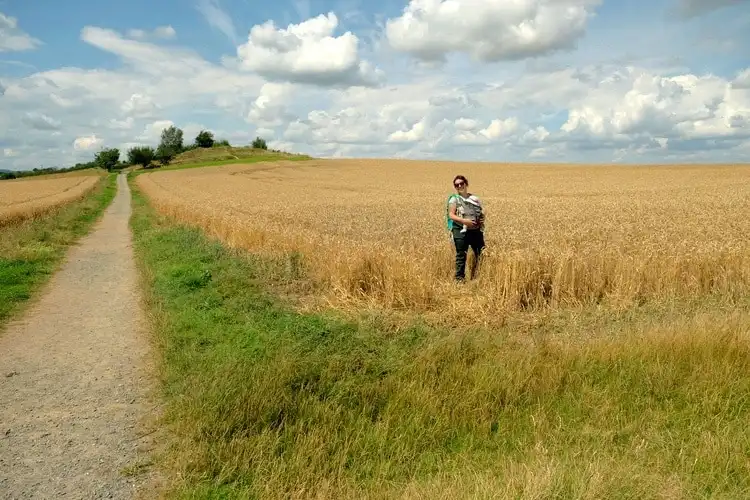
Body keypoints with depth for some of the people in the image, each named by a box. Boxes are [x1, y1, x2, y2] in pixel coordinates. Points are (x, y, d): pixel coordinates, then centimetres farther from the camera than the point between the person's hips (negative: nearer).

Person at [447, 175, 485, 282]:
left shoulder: (475, 198, 12)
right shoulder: (454, 199, 1)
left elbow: (482, 212, 20)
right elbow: (451, 215, -8)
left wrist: (482, 219, -2)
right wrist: (464, 221, -21)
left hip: (476, 230, 4)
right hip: (461, 231, -4)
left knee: (481, 254, 3)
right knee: (461, 256, -3)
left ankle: (476, 277, 17)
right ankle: (459, 279, 6)